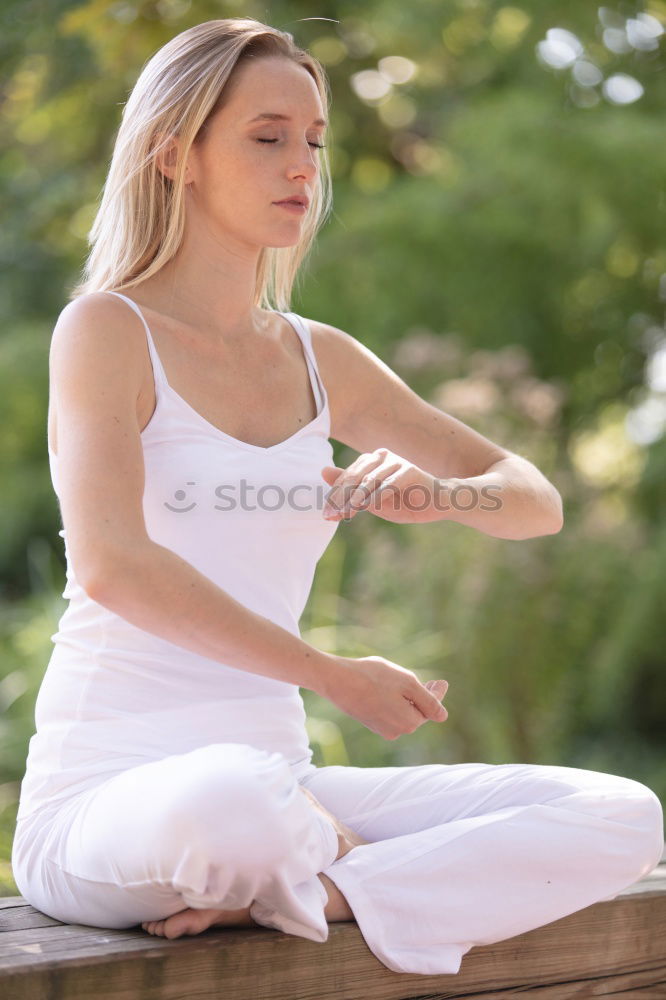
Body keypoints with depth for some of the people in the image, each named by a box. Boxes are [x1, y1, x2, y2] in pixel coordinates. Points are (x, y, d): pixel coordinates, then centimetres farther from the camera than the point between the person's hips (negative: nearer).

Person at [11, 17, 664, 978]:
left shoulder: (322, 360, 13)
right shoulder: (107, 328, -5)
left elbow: (537, 500, 15)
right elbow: (109, 564, -21)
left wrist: (437, 494, -8)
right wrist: (333, 675, -21)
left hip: (271, 791, 6)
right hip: (101, 806, -6)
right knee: (229, 799, -42)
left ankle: (286, 895, -17)